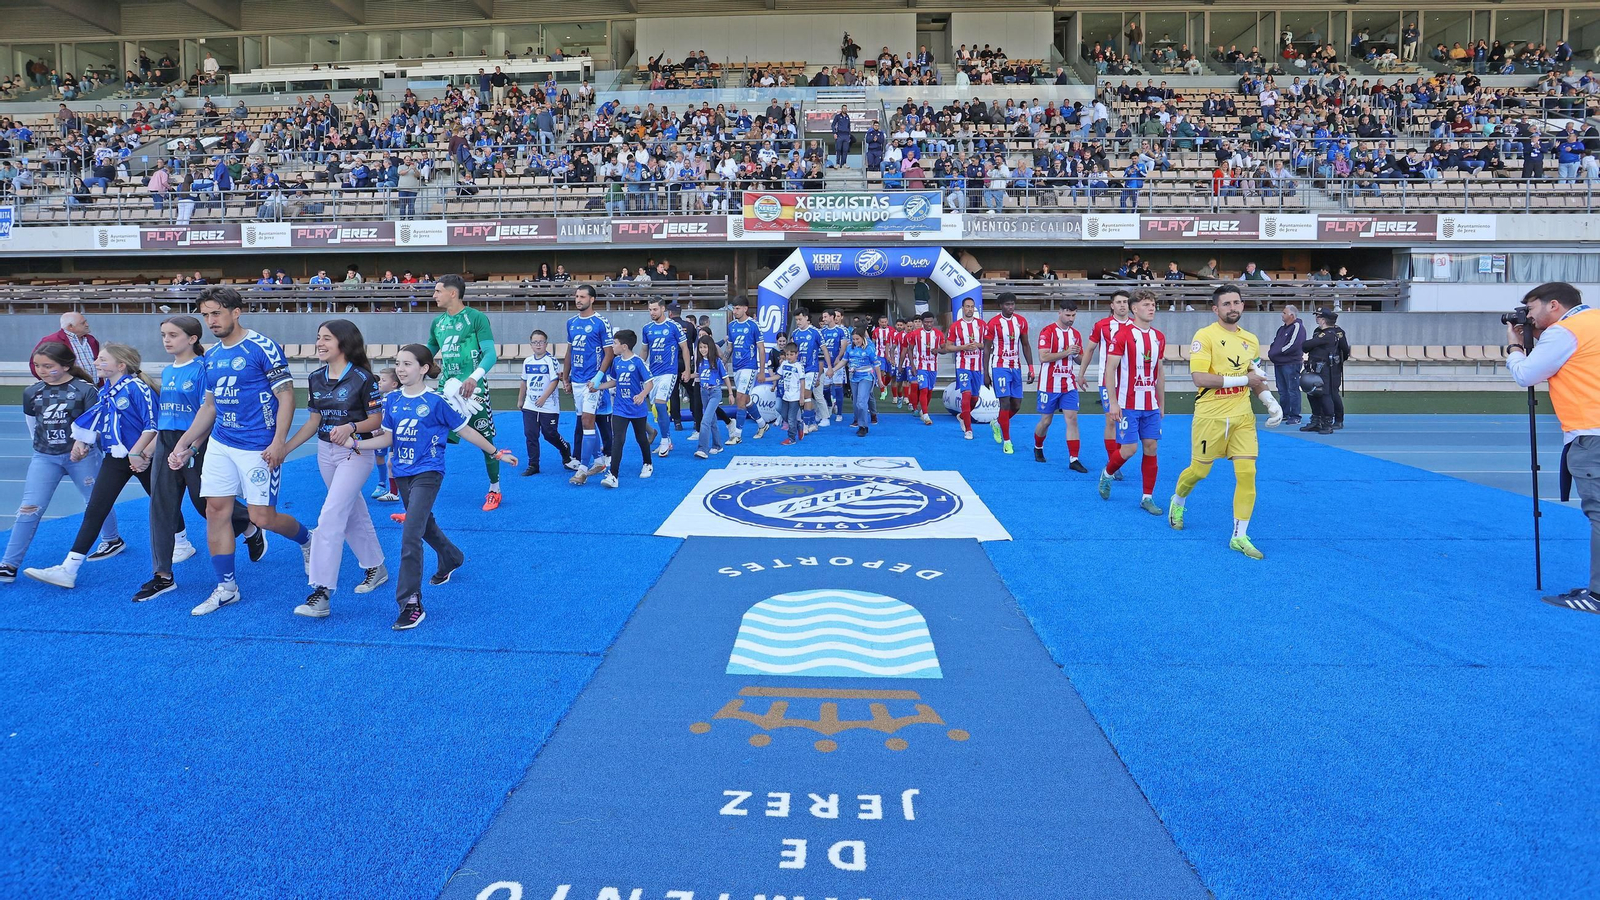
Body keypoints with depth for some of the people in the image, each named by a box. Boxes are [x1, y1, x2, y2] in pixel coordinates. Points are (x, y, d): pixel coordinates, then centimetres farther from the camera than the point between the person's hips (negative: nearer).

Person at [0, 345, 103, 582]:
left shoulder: (85, 390, -11)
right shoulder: (31, 392, 1)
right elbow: (32, 424, 14)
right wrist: (42, 445, 17)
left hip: (82, 455, -2)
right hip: (44, 458, 2)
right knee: (29, 508, -6)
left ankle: (111, 540, 41)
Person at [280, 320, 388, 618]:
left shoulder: (362, 378, -14)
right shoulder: (316, 379, 5)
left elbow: (376, 419, -10)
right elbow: (314, 421, 10)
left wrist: (351, 427, -28)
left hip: (356, 453, -7)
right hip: (325, 452, 7)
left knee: (330, 518, -15)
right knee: (353, 514, 18)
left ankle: (322, 593, -15)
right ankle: (375, 568, 37)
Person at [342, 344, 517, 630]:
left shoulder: (436, 401, -12)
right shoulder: (392, 400, 3)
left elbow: (465, 431, -3)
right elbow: (388, 437, 5)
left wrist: (496, 453, 1)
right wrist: (355, 443, -7)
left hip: (427, 473, -6)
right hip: (402, 474, 6)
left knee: (411, 535, -16)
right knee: (424, 523, 24)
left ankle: (411, 604, -13)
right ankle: (451, 558, 53)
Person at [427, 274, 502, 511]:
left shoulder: (476, 318, -7)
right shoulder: (437, 322, 12)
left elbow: (490, 354, -14)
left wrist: (474, 377, -30)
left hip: (473, 388, -5)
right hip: (446, 388, 6)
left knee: (485, 441, 3)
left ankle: (494, 490, 20)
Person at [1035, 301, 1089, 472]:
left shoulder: (1075, 334, 9)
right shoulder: (1047, 331, -9)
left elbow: (1080, 360, 16)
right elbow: (1043, 357, -18)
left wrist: (1077, 354, -7)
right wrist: (1066, 352, -21)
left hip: (1069, 385, 4)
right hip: (1049, 385, -4)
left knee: (1072, 419, -6)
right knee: (1046, 421, 6)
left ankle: (1073, 459, -6)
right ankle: (1038, 448, 35)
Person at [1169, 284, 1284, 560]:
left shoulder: (1251, 340, 10)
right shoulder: (1205, 336, -10)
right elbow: (1199, 378, -19)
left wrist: (1272, 403, 4)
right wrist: (1242, 379, -19)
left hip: (1242, 417, 5)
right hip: (1210, 416, -5)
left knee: (1247, 474, -5)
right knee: (1199, 470, 9)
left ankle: (1239, 537, 4)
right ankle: (1177, 502, 42)